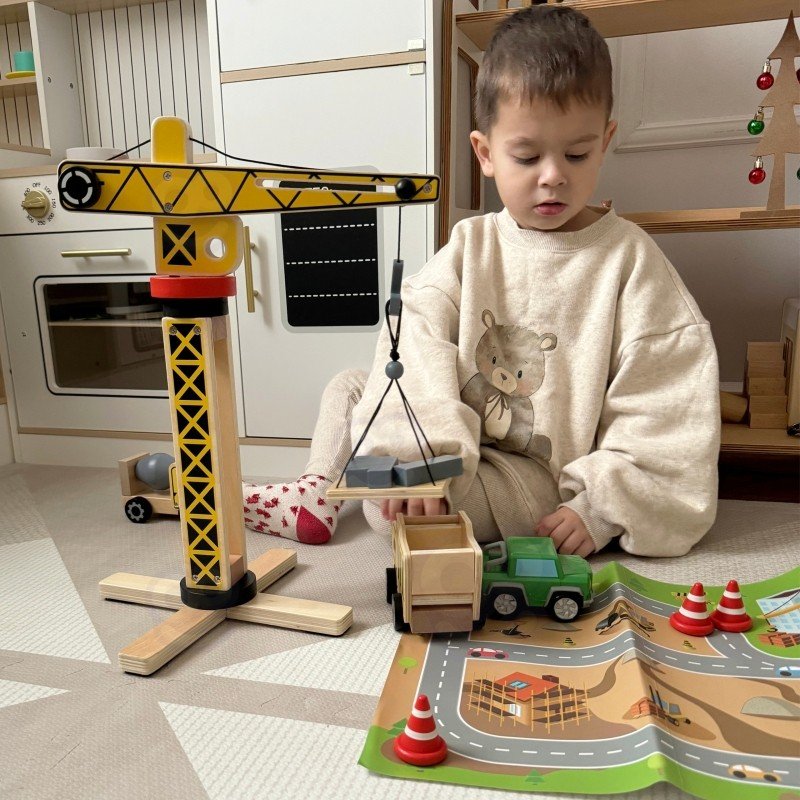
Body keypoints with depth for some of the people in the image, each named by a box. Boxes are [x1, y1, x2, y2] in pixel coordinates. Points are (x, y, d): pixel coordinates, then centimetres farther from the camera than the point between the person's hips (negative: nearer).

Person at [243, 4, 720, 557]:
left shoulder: (628, 258, -10)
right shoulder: (471, 246, 0)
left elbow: (666, 401, -11)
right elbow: (418, 335, -14)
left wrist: (599, 507, -17)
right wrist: (423, 449, -30)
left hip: (539, 482, -5)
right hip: (458, 452, 5)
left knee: (387, 504, -26)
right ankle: (318, 490, 14)